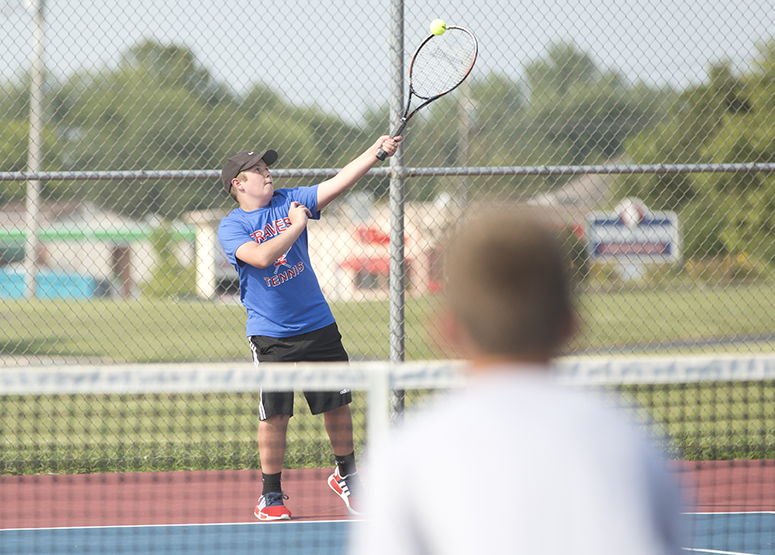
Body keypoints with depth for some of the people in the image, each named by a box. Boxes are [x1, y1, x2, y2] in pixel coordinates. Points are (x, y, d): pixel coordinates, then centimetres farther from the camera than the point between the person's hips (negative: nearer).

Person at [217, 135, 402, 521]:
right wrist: (296, 226, -18)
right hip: (270, 335, -4)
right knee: (274, 414, -3)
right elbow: (260, 256, -25)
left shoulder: (289, 201, 5)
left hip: (318, 326, 4)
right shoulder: (231, 227, -7)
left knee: (338, 403, 7)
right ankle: (271, 495, 9)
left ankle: (346, 475, 26)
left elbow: (338, 182, -4)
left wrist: (376, 151, -15)